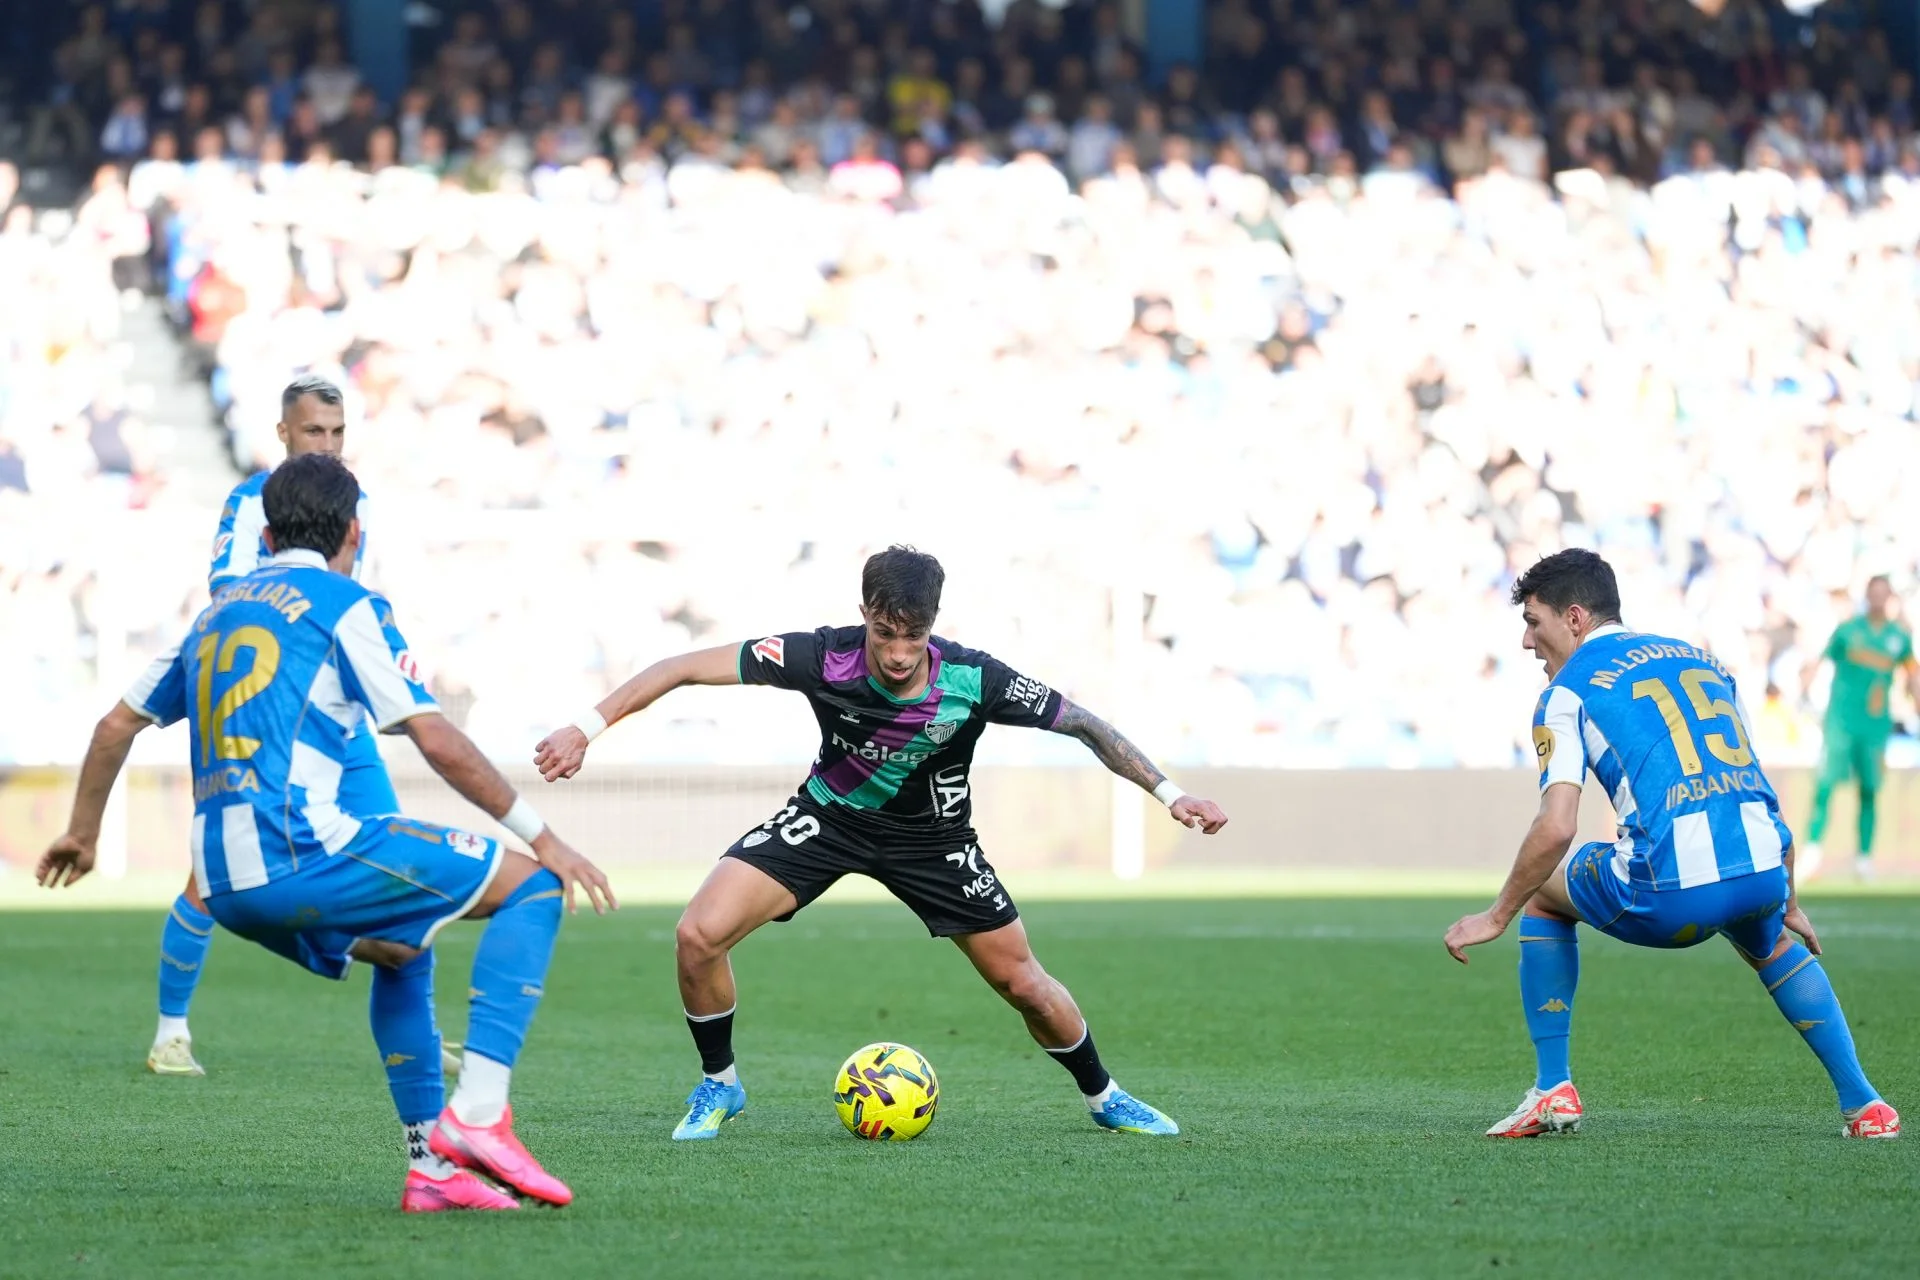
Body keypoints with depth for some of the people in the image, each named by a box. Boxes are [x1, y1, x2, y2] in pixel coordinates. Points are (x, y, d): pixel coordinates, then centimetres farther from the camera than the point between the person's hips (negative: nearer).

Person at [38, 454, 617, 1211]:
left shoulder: (219, 611, 24)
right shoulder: (346, 604, 2)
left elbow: (118, 725, 30)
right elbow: (435, 741, -5)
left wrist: (82, 834, 44)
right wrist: (540, 835, 0)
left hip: (223, 884, 8)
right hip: (299, 851, -8)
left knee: (403, 947, 32)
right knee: (531, 885, -1)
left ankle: (432, 1167, 23)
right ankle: (475, 1114, -14)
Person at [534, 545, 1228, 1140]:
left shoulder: (974, 680, -28)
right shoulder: (825, 657, -29)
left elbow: (1081, 722, -15)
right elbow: (686, 667, -26)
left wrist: (1170, 794, -18)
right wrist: (586, 728, -31)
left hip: (931, 837, 0)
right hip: (829, 815, 0)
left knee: (1023, 983, 1)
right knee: (699, 935, -18)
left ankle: (1104, 1097, 30)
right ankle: (719, 1085, 7)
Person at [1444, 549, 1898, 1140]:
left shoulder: (1568, 691, 7)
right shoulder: (1701, 660, 25)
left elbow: (1556, 830, -5)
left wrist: (1496, 917, 7)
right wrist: (1786, 904, 37)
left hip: (1671, 892, -5)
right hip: (1763, 874, 5)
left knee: (1543, 894, 23)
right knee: (1771, 944, 39)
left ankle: (1554, 1090, 19)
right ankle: (1862, 1104, 28)